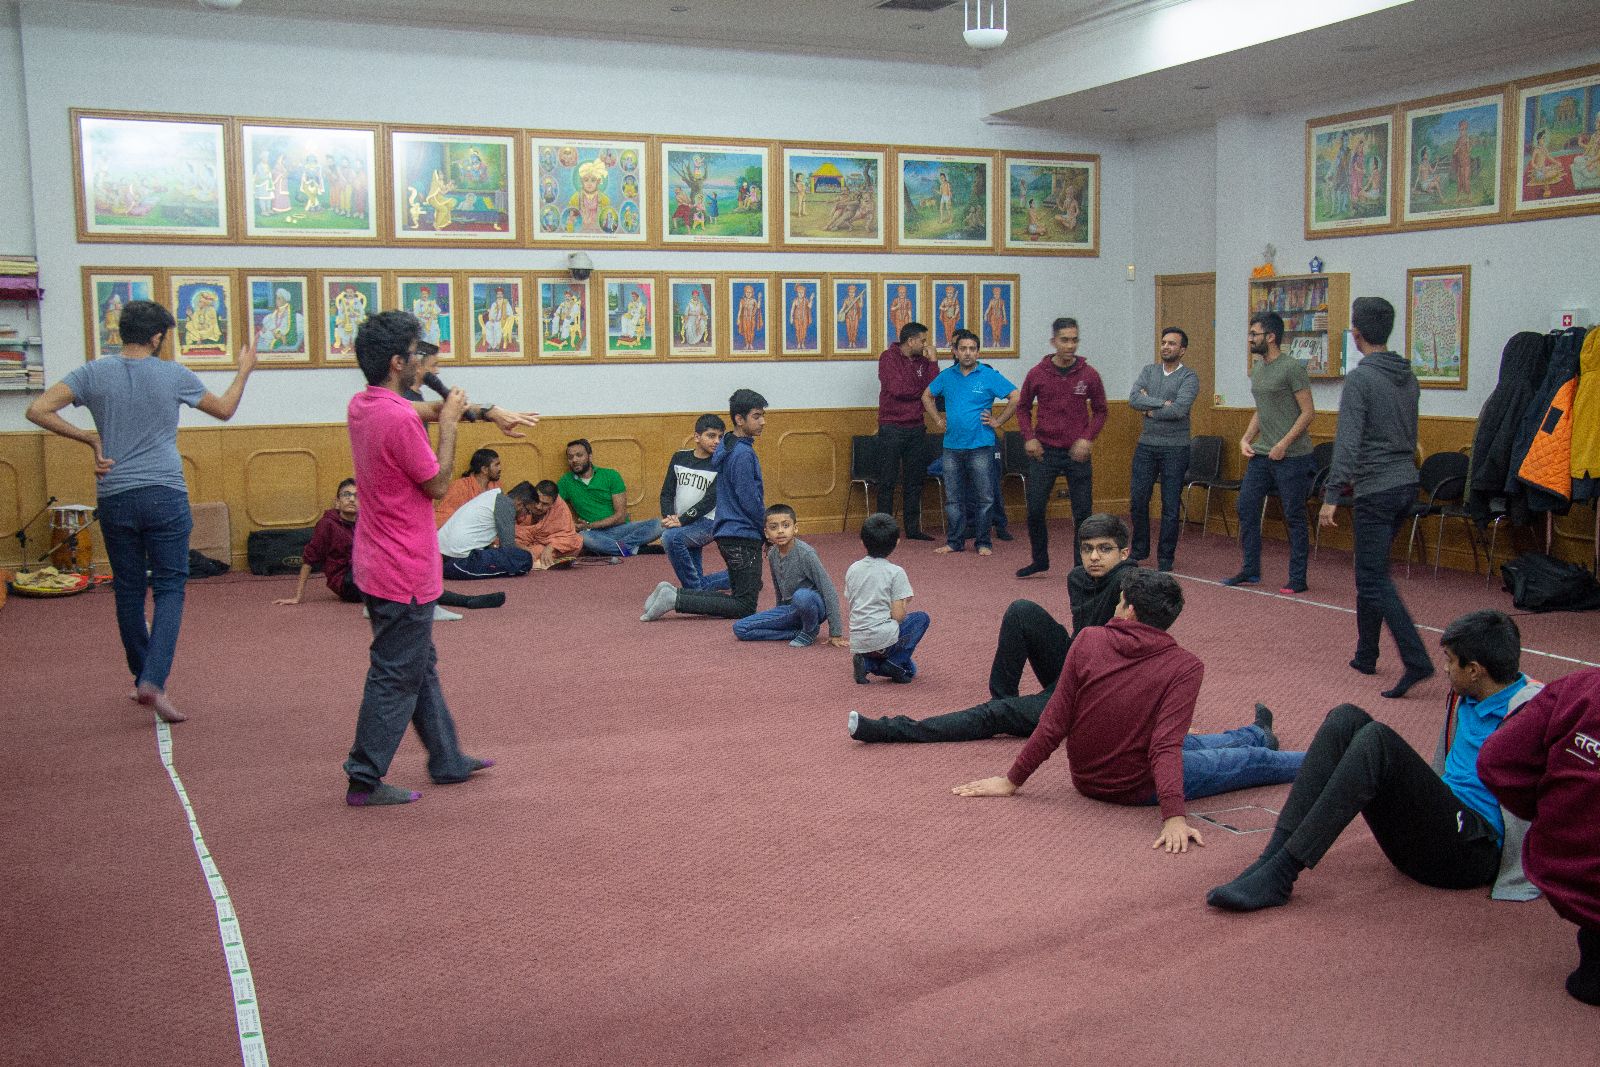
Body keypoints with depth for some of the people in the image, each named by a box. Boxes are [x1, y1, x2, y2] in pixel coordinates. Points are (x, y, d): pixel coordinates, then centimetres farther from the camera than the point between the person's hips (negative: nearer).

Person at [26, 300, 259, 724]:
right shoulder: (174, 375, -2)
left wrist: (89, 438, 2)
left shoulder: (94, 373, 1)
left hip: (114, 498, 3)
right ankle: (154, 681, -15)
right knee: (169, 589, 1)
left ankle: (141, 679, 24)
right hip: (165, 497, -2)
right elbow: (225, 410, 14)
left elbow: (38, 410, -8)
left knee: (128, 591, 14)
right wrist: (244, 370, 29)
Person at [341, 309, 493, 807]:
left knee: (420, 667, 19)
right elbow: (438, 485, -14)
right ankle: (364, 780, 8)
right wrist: (449, 423, -8)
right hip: (404, 573, -10)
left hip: (380, 562, 10)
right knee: (396, 677, 0)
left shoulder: (362, 406, 5)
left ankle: (447, 760, 32)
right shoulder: (399, 418, -24)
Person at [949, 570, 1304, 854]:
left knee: (1190, 743, 34)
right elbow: (1166, 747, -30)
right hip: (1137, 788, -4)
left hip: (1085, 779, 5)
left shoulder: (1088, 640, -15)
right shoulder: (1184, 667, -21)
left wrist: (1012, 780, -5)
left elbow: (1053, 724, -13)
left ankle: (1257, 735, 60)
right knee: (1251, 760, 20)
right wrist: (1173, 817, -32)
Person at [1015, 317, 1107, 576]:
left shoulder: (1089, 375, -2)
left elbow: (1100, 410, 7)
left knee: (1083, 513, 1)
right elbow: (1023, 407, 11)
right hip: (1044, 451, 0)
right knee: (1035, 510, 2)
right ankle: (1040, 561, 21)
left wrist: (1088, 438, -7)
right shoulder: (1037, 374, -1)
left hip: (1077, 453, 0)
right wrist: (1028, 437, -2)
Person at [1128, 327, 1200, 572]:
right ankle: (1139, 551, 23)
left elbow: (1179, 410, -20)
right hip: (1146, 446, 4)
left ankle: (1166, 558, 11)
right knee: (1138, 500, 7)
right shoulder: (1149, 370, 8)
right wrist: (1162, 403, -16)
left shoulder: (1189, 377, -6)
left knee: (1171, 506, 1)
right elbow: (1133, 399, -7)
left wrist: (1151, 411, -9)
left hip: (1175, 449, -4)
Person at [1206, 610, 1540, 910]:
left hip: (1475, 852, -8)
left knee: (1377, 740, -29)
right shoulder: (1464, 697, 15)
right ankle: (1272, 858, -23)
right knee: (1346, 719, -10)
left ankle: (1279, 875, -33)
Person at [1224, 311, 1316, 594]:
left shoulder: (1292, 368, -12)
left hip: (1291, 456, -8)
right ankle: (1250, 571, 18)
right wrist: (1246, 439, 9)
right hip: (1261, 455, 8)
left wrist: (1283, 444, -18)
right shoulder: (1256, 371, 13)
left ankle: (1298, 579, 8)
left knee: (1294, 517, 0)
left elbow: (1308, 411, -13)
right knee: (1246, 508, 7)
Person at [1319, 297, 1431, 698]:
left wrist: (1331, 496, -19)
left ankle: (1417, 661, -15)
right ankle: (1366, 654, 24)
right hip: (1406, 483, 9)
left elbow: (1348, 442, -21)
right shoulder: (1408, 377, 12)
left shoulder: (1360, 379, -14)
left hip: (1376, 491, -9)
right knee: (1370, 573, 18)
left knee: (1374, 579, -6)